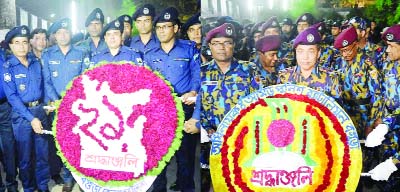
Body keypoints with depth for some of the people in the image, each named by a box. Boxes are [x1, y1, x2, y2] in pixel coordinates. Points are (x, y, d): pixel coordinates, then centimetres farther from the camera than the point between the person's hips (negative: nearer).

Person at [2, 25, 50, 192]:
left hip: (40, 111, 3)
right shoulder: (7, 67, -7)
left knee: (43, 152, 9)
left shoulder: (36, 63, 5)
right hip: (21, 114, -3)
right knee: (25, 155, 8)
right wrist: (31, 118, -18)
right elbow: (12, 97, -12)